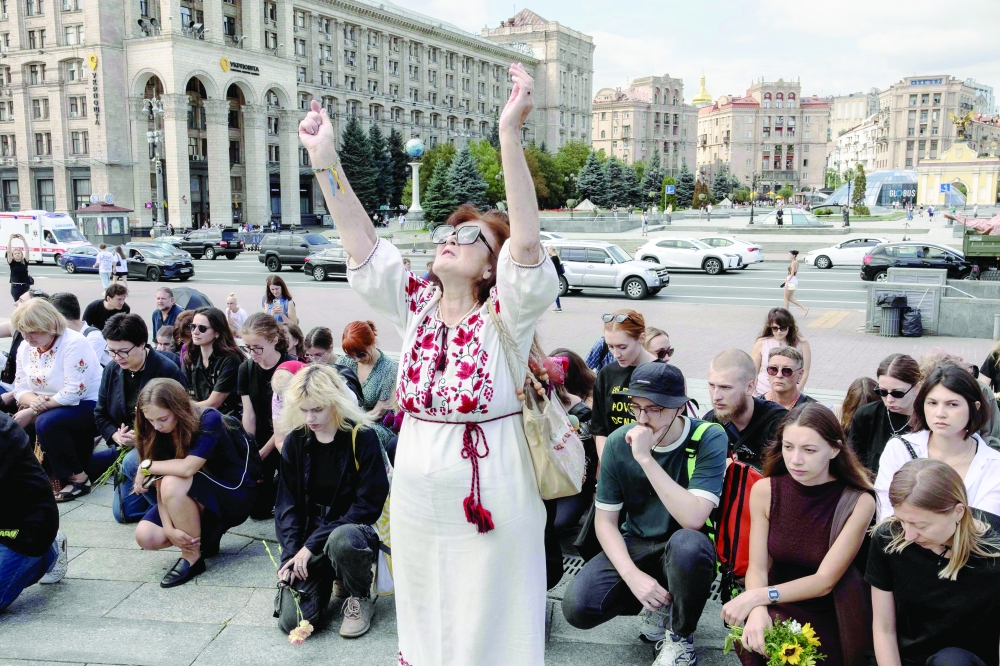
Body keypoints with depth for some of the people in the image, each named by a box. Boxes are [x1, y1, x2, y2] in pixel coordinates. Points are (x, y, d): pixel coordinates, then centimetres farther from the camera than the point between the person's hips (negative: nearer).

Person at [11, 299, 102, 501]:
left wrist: (33, 412, -24)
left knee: (46, 422, -33)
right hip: (50, 409, 8)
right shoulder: (25, 348, 3)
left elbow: (73, 393, -26)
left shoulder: (73, 343, -21)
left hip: (88, 406, -7)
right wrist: (33, 401, -20)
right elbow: (20, 388, 4)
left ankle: (78, 477, -17)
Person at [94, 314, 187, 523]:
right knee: (123, 512, 1)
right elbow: (100, 414, 9)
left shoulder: (167, 371, -18)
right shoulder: (112, 370, 1)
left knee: (131, 463, -37)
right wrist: (116, 436, -11)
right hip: (128, 448, 7)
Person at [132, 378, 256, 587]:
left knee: (174, 483, -33)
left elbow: (187, 467, -35)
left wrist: (147, 466, -20)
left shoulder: (208, 420, -24)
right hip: (192, 501, 6)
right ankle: (204, 534, 9)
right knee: (145, 536, -16)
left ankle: (193, 556, -16)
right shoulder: (160, 433, -8)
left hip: (234, 495, -6)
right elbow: (161, 485, -11)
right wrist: (169, 529, -23)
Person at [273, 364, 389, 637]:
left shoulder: (361, 437, -12)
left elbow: (369, 504, -14)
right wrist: (291, 554, -11)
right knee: (291, 620, -15)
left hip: (351, 530, -4)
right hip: (309, 535, 4)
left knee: (340, 540, -40)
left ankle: (360, 598, -7)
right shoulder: (295, 442, 2)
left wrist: (313, 544, -18)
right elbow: (287, 504, 4)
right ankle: (330, 578, 18)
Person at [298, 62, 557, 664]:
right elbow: (362, 241, -7)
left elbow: (527, 241, -29)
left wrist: (510, 133, -38)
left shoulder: (505, 315, -13)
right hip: (417, 497, 5)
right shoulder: (415, 308, 0)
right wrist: (325, 156, -17)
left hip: (492, 500, -4)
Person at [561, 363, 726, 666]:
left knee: (688, 543, -39)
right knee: (577, 607, -22)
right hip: (636, 546, 3)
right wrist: (632, 574, -20)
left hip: (684, 550, -2)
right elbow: (605, 519, -4)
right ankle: (662, 605, 9)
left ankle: (681, 638, -7)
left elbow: (693, 519, -30)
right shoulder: (619, 442, -9)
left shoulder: (708, 438, -18)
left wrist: (646, 458, -33)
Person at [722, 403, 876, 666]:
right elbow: (757, 567, -8)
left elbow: (824, 581, -15)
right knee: (752, 637, -27)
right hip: (780, 607, 2)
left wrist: (757, 597, -24)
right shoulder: (765, 491, -7)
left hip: (828, 619, -2)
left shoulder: (858, 502, -14)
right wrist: (758, 610, -29)